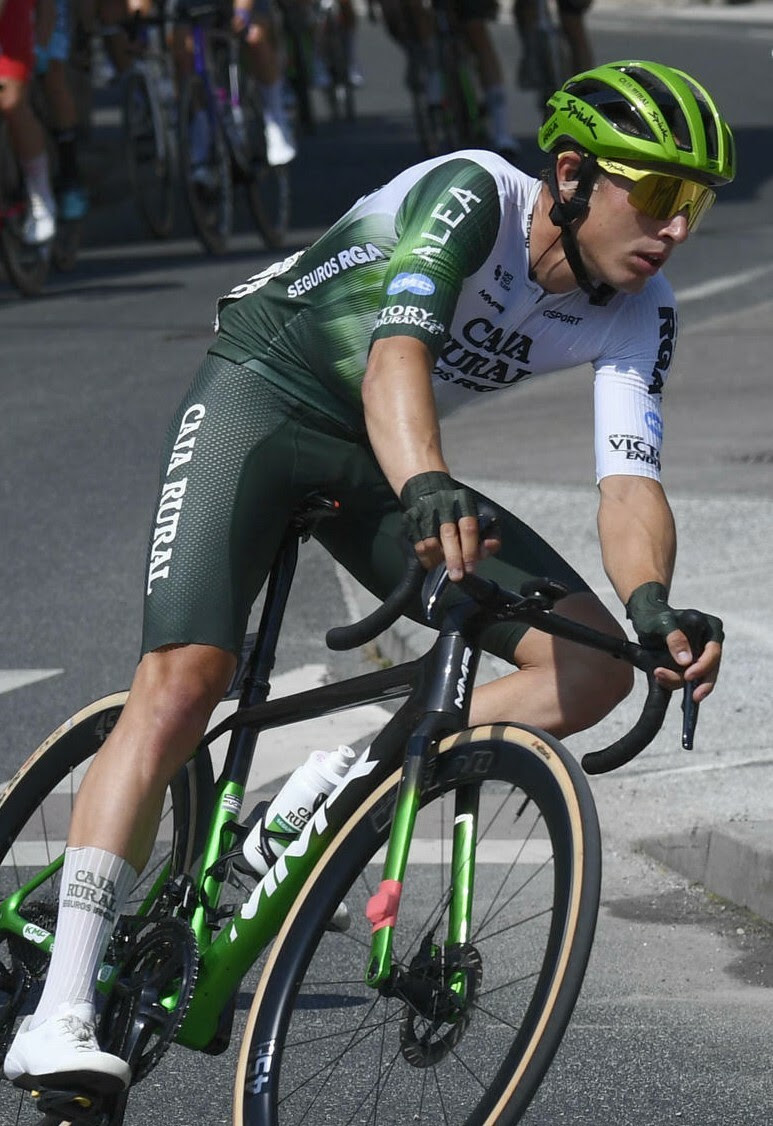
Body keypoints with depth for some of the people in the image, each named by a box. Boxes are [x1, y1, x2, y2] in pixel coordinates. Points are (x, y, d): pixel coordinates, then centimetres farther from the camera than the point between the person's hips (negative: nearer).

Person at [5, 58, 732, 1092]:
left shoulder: (639, 313, -9)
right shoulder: (472, 194, -26)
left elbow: (630, 481, -18)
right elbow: (398, 355, -41)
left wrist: (654, 607, -39)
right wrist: (427, 492, -61)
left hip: (380, 458, 6)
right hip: (260, 395, -6)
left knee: (591, 669, -10)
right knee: (181, 682, -26)